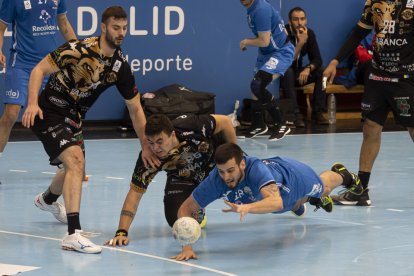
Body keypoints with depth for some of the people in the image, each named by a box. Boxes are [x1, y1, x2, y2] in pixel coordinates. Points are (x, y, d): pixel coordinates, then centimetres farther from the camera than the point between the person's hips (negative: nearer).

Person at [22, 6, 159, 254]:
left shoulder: (120, 66, -6)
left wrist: (146, 145, 4)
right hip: (49, 114, -8)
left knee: (75, 169, 28)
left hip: (73, 119, 8)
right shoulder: (79, 50, -23)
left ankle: (47, 200, 64)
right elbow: (40, 70, -20)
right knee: (76, 161, -27)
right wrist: (32, 103, -34)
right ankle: (73, 235, -33)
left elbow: (135, 108, 3)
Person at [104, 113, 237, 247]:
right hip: (183, 178, 0)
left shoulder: (190, 127, -40)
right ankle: (196, 213, 17)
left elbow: (225, 121, -23)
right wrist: (121, 232, -39)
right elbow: (135, 192, -30)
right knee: (177, 220, -19)